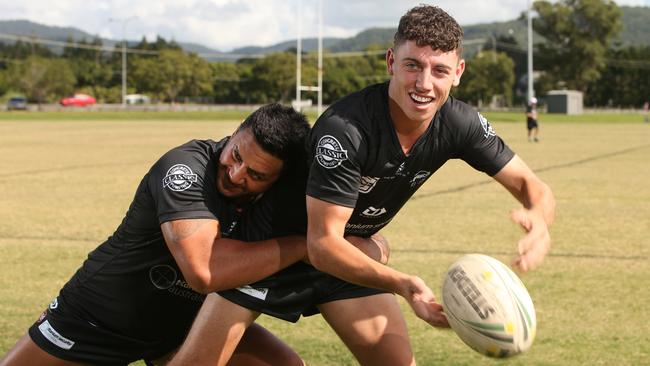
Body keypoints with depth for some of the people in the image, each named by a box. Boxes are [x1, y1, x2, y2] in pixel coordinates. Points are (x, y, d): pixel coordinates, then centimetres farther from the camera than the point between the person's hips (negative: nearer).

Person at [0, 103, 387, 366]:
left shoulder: (285, 194, -14)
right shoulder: (186, 168, -31)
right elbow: (205, 270, -44)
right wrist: (302, 244, -35)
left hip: (185, 322, 5)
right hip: (97, 319, -4)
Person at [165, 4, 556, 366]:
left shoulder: (460, 124, -17)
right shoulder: (344, 128, -35)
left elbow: (531, 185, -8)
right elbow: (323, 245, -34)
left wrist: (539, 222, -33)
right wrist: (402, 284, -48)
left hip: (351, 255, 5)